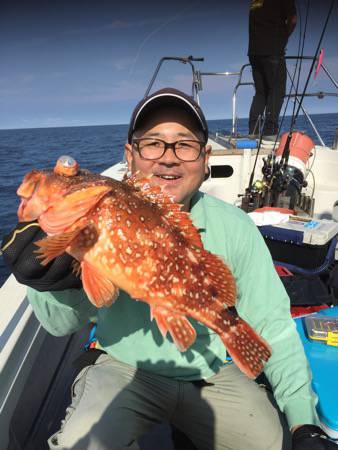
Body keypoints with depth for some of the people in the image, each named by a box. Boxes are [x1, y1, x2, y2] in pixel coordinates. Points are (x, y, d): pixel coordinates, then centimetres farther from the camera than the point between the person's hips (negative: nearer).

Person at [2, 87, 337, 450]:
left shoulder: (234, 227, -10)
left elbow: (272, 325, -5)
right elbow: (64, 323, -20)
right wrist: (58, 285, -43)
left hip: (213, 373, 3)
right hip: (125, 368, -1)